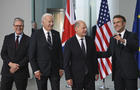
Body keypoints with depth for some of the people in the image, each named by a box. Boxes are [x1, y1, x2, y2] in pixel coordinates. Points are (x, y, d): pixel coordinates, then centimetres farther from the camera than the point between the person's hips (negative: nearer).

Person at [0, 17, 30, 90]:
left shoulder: (28, 40, 0)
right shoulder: (7, 38, 8)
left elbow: (28, 56, -5)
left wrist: (17, 66, -13)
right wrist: (10, 64, -13)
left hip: (21, 72, -1)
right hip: (7, 71, 1)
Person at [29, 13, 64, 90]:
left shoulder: (56, 34, 6)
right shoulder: (36, 35, -6)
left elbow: (60, 52, 8)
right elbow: (31, 55, -6)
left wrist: (61, 67, 3)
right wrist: (35, 70, -11)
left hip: (55, 69, 3)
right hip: (41, 70, -3)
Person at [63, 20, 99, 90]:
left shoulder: (90, 40, 3)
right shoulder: (69, 43, -8)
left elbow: (94, 57, 10)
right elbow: (66, 62, -7)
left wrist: (96, 72, 9)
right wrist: (68, 77, -11)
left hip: (90, 75, 3)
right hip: (77, 76, -3)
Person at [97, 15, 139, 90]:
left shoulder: (132, 35, -1)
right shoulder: (112, 39, 16)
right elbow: (108, 53, 19)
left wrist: (123, 41, -34)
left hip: (129, 72, -4)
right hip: (117, 73, 5)